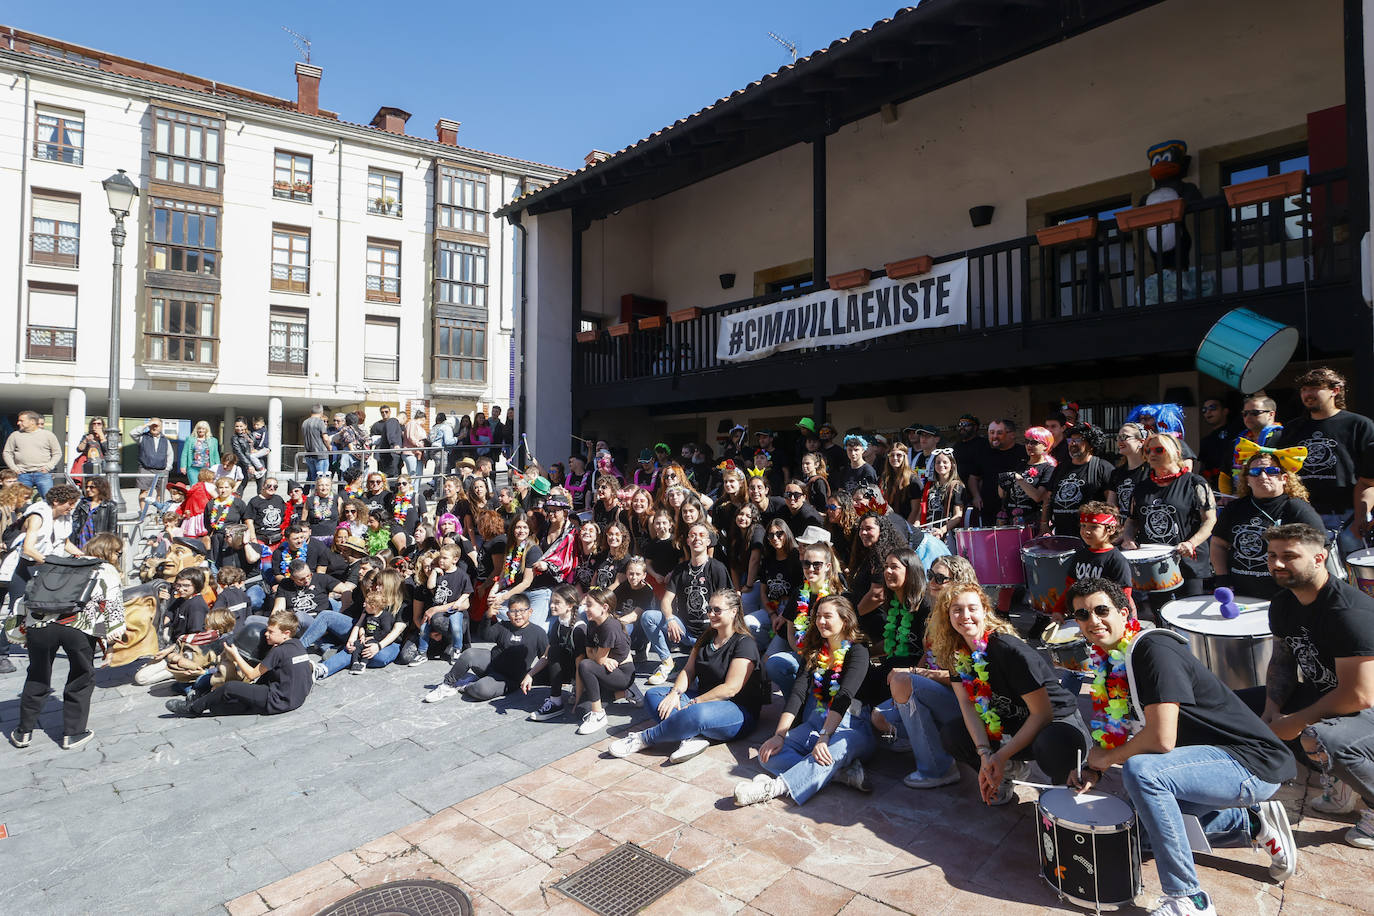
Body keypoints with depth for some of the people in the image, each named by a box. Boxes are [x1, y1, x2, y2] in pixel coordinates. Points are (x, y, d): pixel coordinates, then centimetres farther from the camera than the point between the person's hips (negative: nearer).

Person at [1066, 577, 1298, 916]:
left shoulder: (1154, 649, -25)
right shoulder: (1109, 663, 3)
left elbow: (1161, 738, -31)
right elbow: (1118, 728, 11)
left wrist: (1106, 758, -15)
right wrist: (1093, 768, -8)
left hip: (1253, 763, -10)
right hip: (1215, 758, 10)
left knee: (1140, 770, -33)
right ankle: (1251, 822, 19)